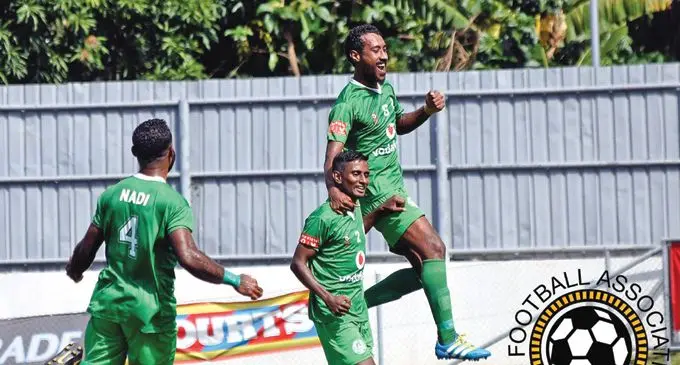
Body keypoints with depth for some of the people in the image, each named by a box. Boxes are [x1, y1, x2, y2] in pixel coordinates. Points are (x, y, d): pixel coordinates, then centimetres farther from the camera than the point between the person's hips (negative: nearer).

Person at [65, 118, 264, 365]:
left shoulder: (112, 194, 1)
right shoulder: (172, 202, -14)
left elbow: (86, 250, 7)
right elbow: (188, 258, -25)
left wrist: (74, 270, 29)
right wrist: (234, 280, -16)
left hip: (108, 300, 4)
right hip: (150, 310, -4)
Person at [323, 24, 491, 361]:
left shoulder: (386, 87, 10)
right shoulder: (348, 103, -17)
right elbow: (332, 157, -26)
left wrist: (426, 111, 8)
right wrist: (334, 190, -47)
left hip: (395, 189, 9)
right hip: (377, 192, -9)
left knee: (422, 270, 8)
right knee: (433, 248, -20)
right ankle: (447, 340, -22)